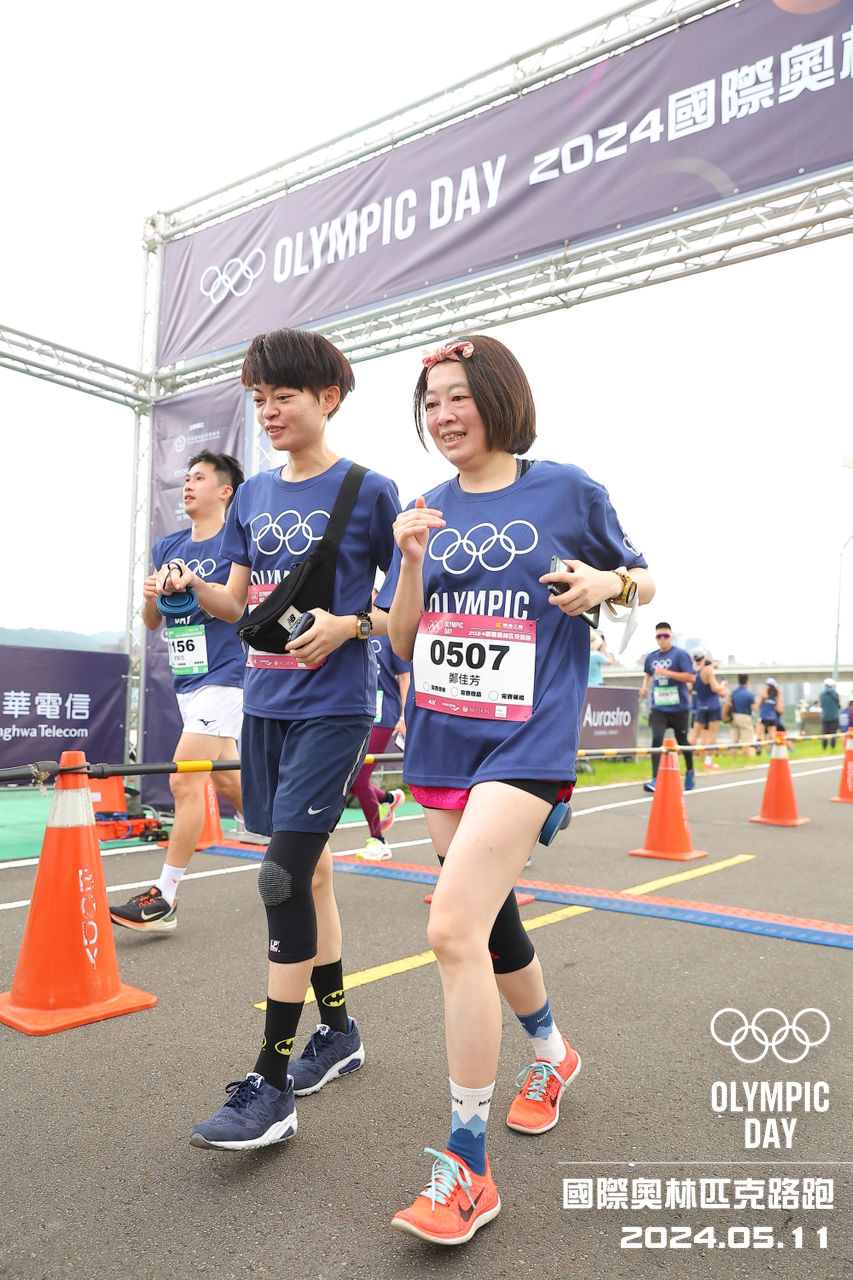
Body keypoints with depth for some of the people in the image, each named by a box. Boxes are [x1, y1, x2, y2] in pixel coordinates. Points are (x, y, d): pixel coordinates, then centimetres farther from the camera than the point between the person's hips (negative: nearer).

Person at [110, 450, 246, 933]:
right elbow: (152, 622, 15)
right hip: (186, 680, 8)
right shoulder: (167, 547, 13)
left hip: (223, 677, -8)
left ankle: (165, 898, -4)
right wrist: (152, 595, -7)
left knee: (185, 781, -11)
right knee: (226, 780, 15)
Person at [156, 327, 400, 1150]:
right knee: (307, 867, 14)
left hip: (332, 707, -6)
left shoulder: (369, 490, -4)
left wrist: (351, 625, -18)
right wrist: (192, 587, -6)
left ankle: (271, 1085, 2)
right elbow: (239, 603, 14)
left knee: (282, 876, -11)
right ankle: (337, 1030, 31)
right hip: (264, 704, 6)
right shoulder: (252, 496, 12)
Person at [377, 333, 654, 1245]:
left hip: (525, 742, -5)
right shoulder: (427, 511, 10)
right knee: (490, 924, 18)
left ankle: (466, 1172, 0)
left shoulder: (565, 490, 0)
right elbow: (403, 641, 6)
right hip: (441, 743, 6)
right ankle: (551, 1052, 47)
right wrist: (411, 561, -11)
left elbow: (642, 582, 11)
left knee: (453, 928, -17)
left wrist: (606, 582, -11)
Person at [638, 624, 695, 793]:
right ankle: (655, 780, -15)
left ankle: (689, 772, 36)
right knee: (656, 739, -13)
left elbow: (691, 678, -15)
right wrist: (645, 686, 9)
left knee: (682, 741, 10)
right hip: (658, 707, 3)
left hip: (679, 707, -3)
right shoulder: (651, 657, 8)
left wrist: (667, 672, -22)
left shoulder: (680, 654, -7)